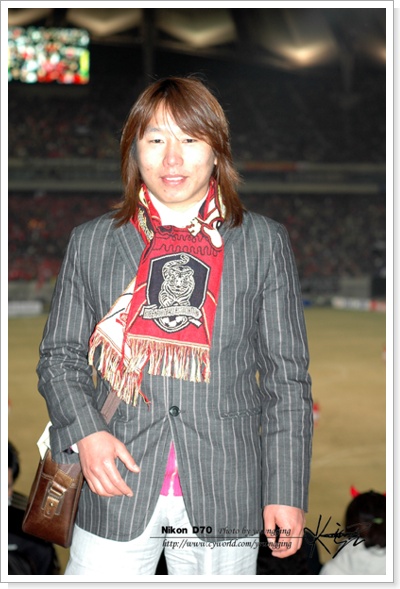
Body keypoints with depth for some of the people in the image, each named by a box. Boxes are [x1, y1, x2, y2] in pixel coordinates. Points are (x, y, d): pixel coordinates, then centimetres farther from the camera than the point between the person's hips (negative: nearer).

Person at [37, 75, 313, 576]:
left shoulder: (264, 243, 4)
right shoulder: (90, 243, 7)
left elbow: (287, 375, 3)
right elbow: (59, 356, 9)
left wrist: (287, 492, -1)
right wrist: (85, 432, -10)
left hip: (224, 497, 0)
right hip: (116, 487, 1)